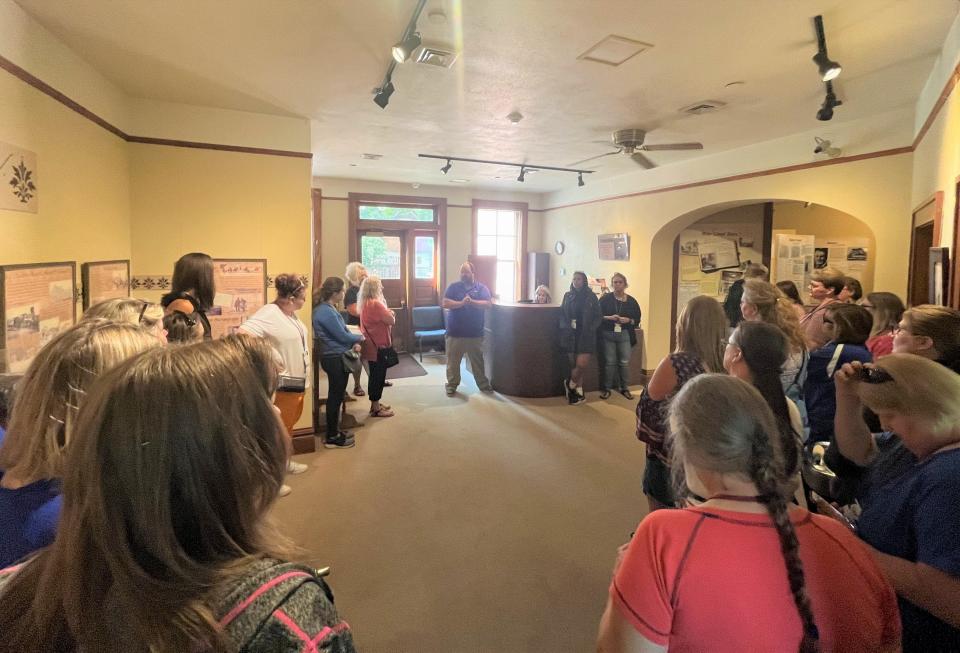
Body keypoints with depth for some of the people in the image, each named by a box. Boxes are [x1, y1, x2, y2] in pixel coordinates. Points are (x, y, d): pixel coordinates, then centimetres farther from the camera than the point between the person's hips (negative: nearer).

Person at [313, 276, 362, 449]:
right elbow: (342, 336, -20)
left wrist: (353, 344, -1)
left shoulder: (328, 309, 9)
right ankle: (332, 438, 12)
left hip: (337, 357, 10)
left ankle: (334, 431, 30)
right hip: (335, 359, -10)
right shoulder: (326, 312, -22)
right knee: (335, 397, 0)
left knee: (336, 396, 18)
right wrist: (360, 338, -3)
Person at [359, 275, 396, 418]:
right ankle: (376, 409, 8)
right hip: (378, 346, -10)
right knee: (378, 376, -1)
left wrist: (387, 313, 2)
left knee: (374, 375, 18)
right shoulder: (376, 304, -21)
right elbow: (391, 321, -20)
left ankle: (375, 404, 28)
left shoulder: (365, 303, 9)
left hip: (371, 345, 10)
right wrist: (391, 313, 0)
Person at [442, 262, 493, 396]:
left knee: (478, 361, 11)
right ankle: (452, 385, 21)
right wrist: (461, 303, -21)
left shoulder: (482, 288, 3)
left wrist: (471, 302, -22)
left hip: (475, 333, 0)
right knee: (452, 361, 7)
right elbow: (445, 303, -9)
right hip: (455, 332, 0)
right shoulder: (453, 287, 2)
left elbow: (488, 304, -10)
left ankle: (483, 384, 23)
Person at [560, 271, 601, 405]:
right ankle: (579, 392, 17)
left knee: (581, 364, -10)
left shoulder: (591, 296, 2)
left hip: (586, 335, -2)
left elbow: (597, 316, 4)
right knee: (574, 365, 4)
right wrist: (565, 327, -6)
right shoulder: (568, 295, 8)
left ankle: (570, 384, 16)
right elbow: (562, 314, 10)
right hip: (571, 335, 2)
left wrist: (591, 329, -10)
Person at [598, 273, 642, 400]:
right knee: (610, 362, 4)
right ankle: (606, 388, 15)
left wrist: (628, 320, -14)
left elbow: (637, 319, 6)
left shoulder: (631, 301, 4)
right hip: (608, 334, -1)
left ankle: (625, 388, 18)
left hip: (625, 334, 1)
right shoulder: (605, 298, 0)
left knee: (625, 362, 5)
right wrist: (609, 317, -18)